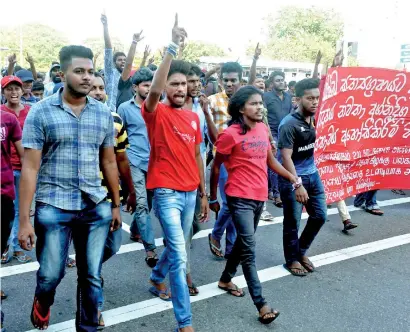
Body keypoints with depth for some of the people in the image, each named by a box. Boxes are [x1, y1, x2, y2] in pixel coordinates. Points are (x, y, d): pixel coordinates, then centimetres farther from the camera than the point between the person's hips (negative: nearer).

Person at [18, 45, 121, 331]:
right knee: (51, 274, 7)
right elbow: (30, 168, -6)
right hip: (54, 207, -2)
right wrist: (25, 220, -9)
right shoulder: (41, 112, -4)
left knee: (92, 276, 9)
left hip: (96, 207, 3)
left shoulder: (104, 113, 6)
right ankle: (42, 305, 42)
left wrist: (116, 205, 14)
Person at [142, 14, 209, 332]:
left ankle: (157, 279, 51)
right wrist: (173, 47, -33)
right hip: (166, 192, -6)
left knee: (176, 247, 21)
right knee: (179, 254, -9)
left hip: (190, 192, 7)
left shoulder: (194, 117, 9)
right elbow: (154, 90, -31)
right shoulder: (156, 112, -8)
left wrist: (204, 193, 16)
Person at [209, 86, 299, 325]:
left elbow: (270, 160, 15)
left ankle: (226, 279, 40)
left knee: (243, 242, 19)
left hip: (260, 196, 7)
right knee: (249, 249, -6)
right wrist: (213, 197, 1)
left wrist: (291, 176, 1)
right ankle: (261, 304, -2)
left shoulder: (263, 129, 6)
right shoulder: (231, 134, -13)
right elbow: (216, 167, -5)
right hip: (240, 198, -7)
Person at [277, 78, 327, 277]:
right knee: (292, 222, 5)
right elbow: (286, 158, -21)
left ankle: (301, 251, 33)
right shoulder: (288, 124, -19)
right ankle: (292, 260, 24)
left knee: (320, 216, 12)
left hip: (313, 174, 7)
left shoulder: (315, 118, 2)